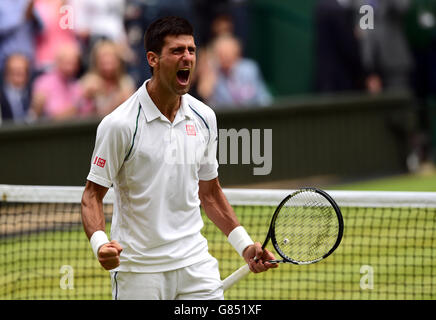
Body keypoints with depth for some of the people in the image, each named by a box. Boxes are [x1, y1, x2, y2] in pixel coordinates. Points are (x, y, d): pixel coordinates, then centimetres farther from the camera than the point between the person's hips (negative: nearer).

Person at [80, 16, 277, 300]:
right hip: (139, 270, -4)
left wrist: (244, 244, 9)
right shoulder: (119, 124, -10)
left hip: (196, 265, 4)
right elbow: (93, 194, -7)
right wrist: (99, 243, -25)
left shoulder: (204, 118, 6)